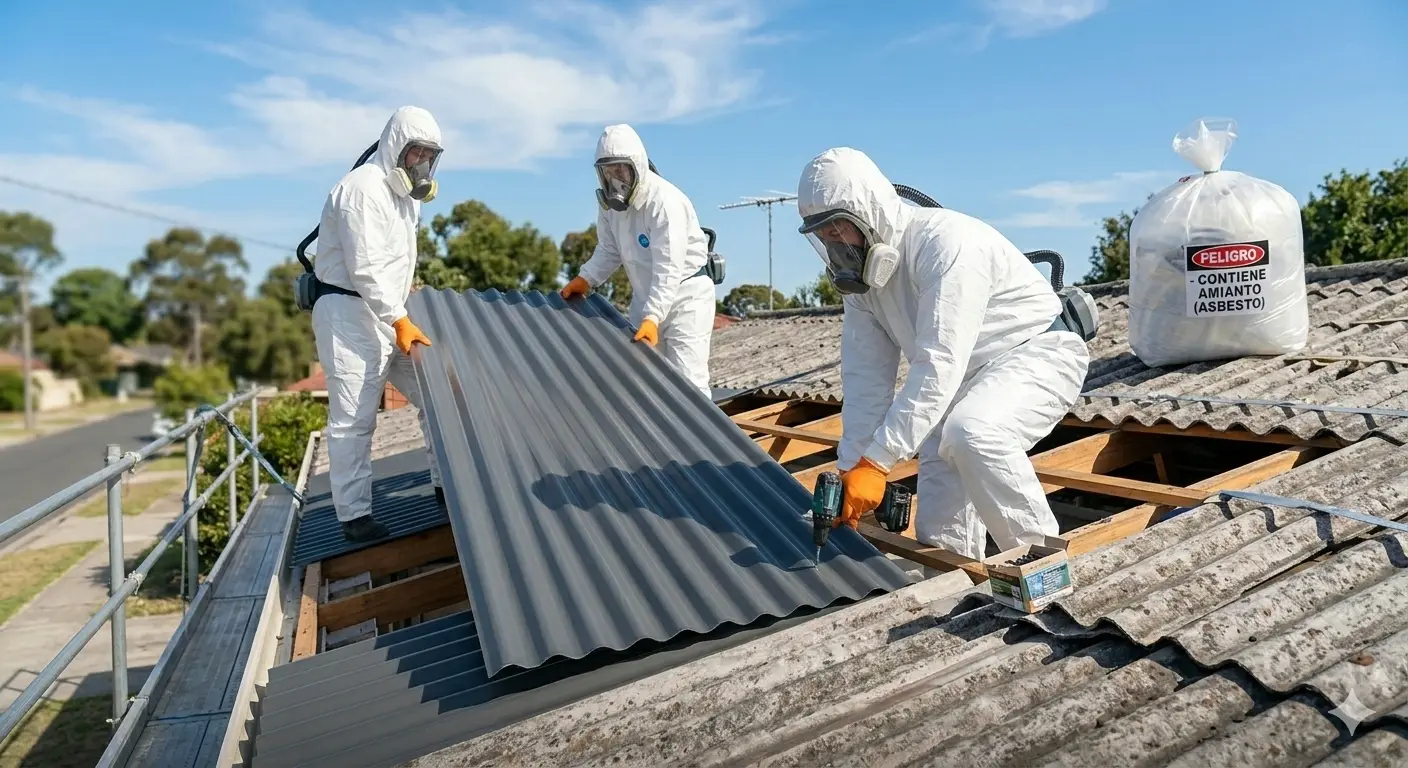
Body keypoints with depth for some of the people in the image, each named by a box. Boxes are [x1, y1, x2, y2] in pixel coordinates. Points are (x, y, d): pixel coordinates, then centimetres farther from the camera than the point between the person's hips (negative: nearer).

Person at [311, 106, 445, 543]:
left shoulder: (402, 194, 18)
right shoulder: (364, 188, -13)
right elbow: (366, 268, -21)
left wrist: (401, 315, 12)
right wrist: (400, 320, -23)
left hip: (388, 315, 10)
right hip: (349, 315, -9)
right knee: (353, 420, -7)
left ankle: (447, 483, 19)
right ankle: (354, 514, 1)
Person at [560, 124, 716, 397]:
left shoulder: (664, 201, -26)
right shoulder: (609, 201, -2)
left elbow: (669, 269, -31)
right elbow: (609, 250, 8)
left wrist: (652, 317, -39)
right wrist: (584, 279, -7)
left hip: (685, 293, -8)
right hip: (645, 295, 8)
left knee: (686, 381, -12)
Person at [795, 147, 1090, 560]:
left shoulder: (946, 242, -28)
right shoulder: (861, 270, -3)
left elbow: (938, 367, -35)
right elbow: (866, 377, -3)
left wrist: (876, 461, -36)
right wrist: (851, 466, -9)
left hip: (1038, 354, -8)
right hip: (966, 375, 8)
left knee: (972, 436, -36)